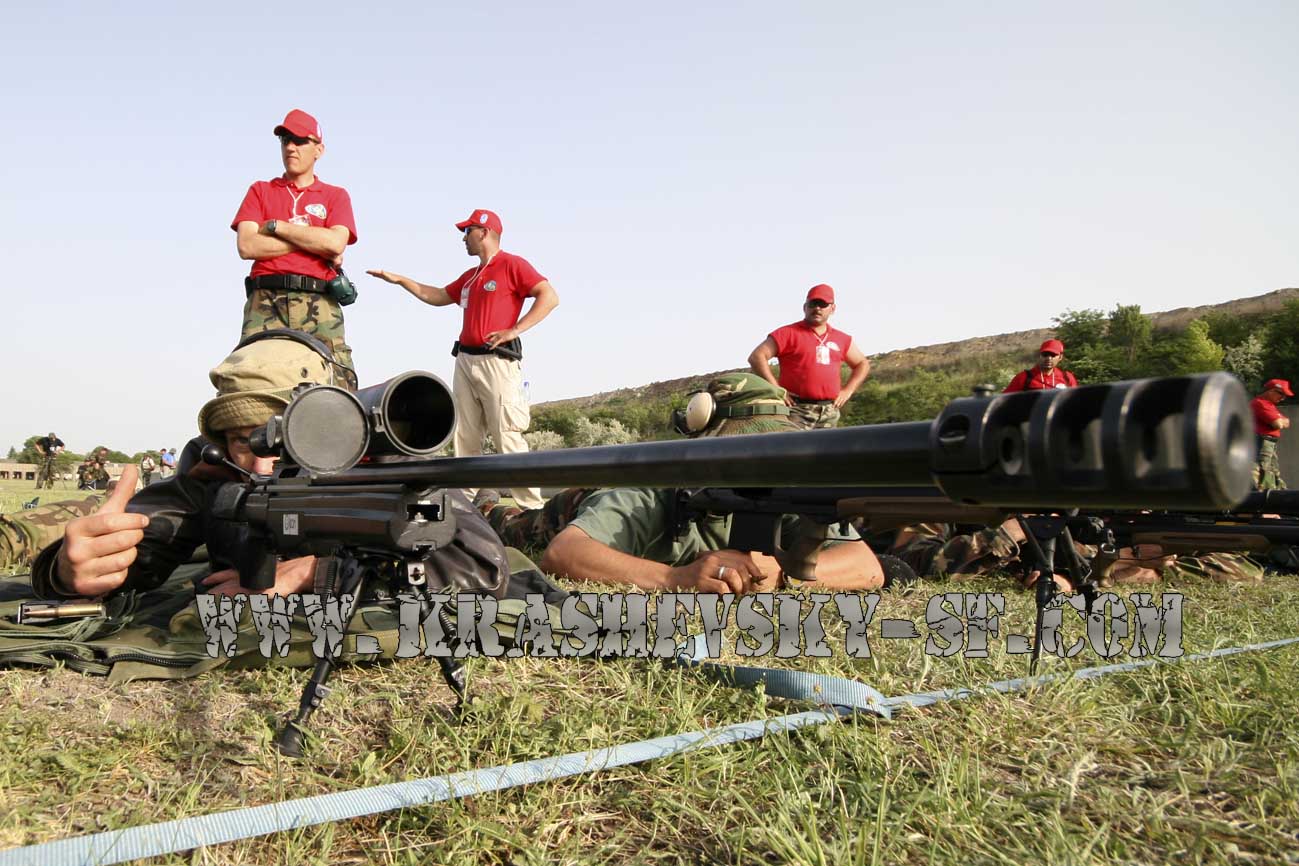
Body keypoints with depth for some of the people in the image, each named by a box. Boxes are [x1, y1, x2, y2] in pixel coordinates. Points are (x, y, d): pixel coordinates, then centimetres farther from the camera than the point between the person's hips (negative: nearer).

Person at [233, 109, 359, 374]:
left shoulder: (336, 195, 18)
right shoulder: (260, 190, 21)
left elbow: (335, 243, -3)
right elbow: (246, 246, 4)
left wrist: (275, 226, 2)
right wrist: (314, 242, 0)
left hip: (318, 303, -1)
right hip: (266, 301, 1)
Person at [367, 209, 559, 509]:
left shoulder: (512, 264, -2)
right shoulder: (470, 276, 23)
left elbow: (549, 296, -11)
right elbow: (437, 296, 34)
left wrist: (514, 330, -17)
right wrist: (399, 279, 28)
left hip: (497, 361, -8)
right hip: (465, 360, 8)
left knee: (508, 436, -12)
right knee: (465, 436, 6)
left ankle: (531, 508, -9)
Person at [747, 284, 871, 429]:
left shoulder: (842, 339, 17)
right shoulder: (788, 333, 1)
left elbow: (862, 363, 30)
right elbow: (757, 357, -5)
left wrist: (847, 390, 14)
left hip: (830, 412, 5)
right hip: (797, 409, -5)